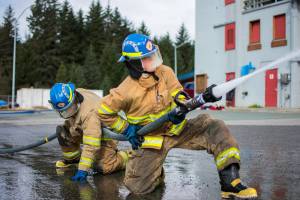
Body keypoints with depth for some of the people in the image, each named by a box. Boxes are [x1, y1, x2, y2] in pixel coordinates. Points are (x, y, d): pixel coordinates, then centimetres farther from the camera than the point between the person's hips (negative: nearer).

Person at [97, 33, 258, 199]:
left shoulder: (165, 72, -9)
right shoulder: (126, 91, -19)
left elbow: (179, 98, -7)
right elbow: (104, 112, -5)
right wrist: (126, 129, -10)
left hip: (177, 128, 3)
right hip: (151, 138, -2)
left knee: (215, 129, -19)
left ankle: (230, 182, -20)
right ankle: (156, 172, 26)